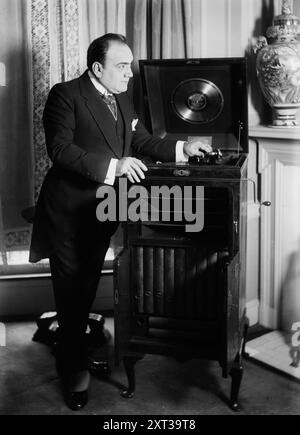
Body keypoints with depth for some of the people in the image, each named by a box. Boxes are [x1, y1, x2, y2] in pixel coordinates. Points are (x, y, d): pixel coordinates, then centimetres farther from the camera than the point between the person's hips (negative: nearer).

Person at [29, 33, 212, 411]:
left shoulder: (122, 100, 11)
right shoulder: (65, 95, -13)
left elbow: (141, 141, 15)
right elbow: (60, 148, -22)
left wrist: (182, 149, 2)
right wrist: (113, 165, -30)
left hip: (102, 212, 7)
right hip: (69, 213, -7)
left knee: (86, 289, 18)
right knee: (71, 292, 3)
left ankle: (72, 348, 38)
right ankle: (74, 369, 20)